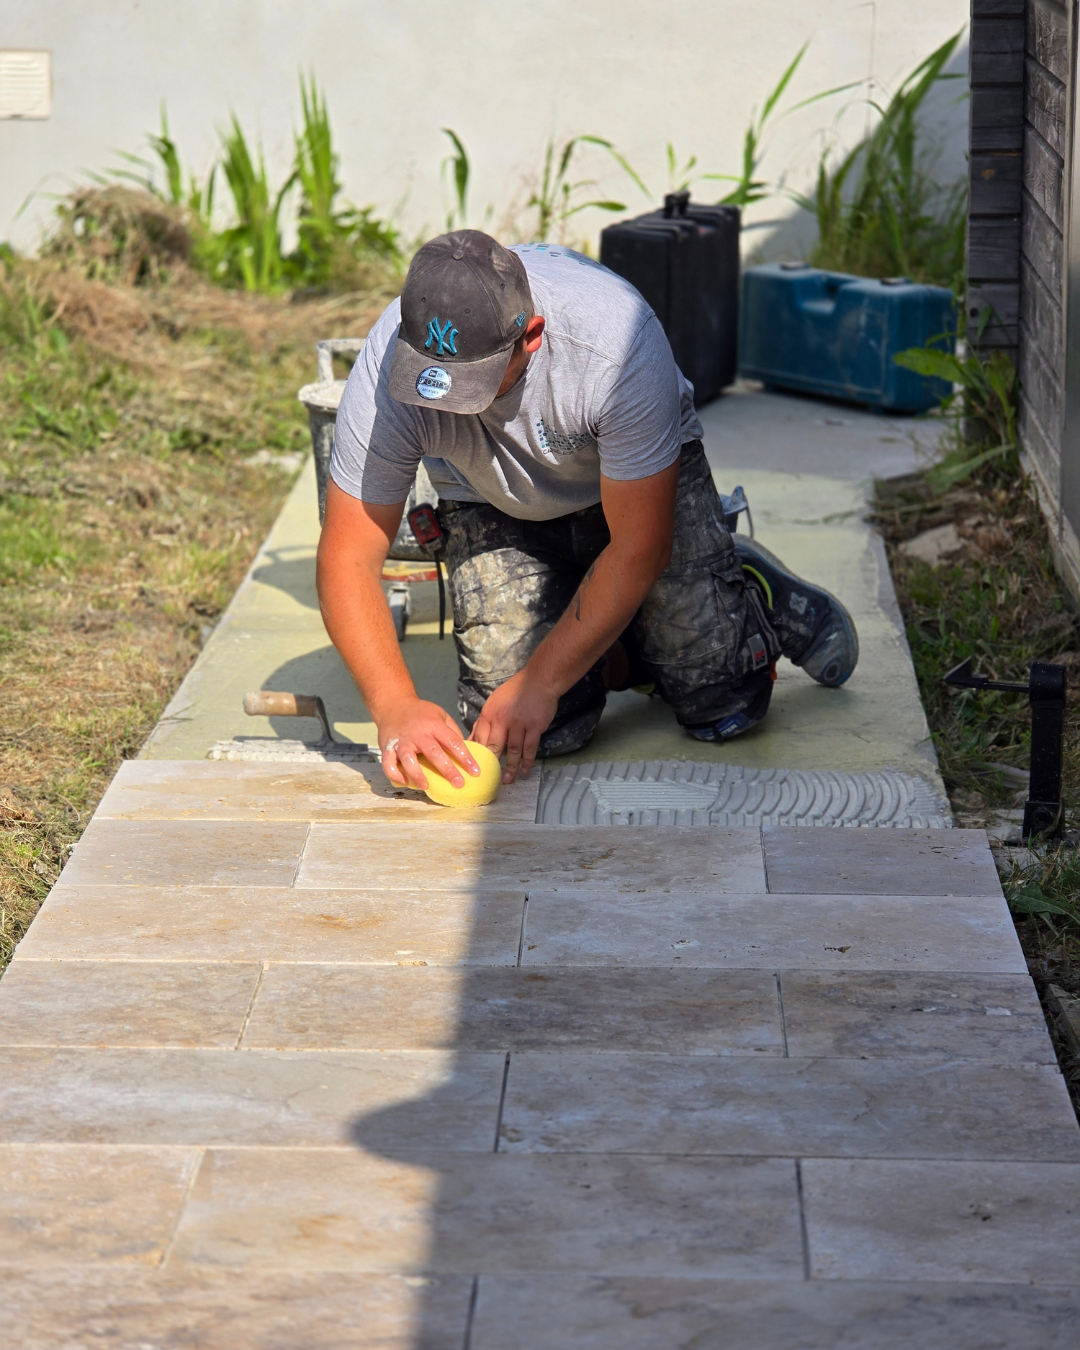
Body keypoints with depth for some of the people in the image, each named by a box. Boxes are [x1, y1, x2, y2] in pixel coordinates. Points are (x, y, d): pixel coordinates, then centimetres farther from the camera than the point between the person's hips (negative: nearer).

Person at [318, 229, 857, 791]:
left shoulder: (616, 342, -39)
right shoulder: (387, 368, -32)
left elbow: (638, 549, -30)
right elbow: (348, 559, -25)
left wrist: (540, 682, -31)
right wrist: (396, 707, -39)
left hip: (639, 479, -2)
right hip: (495, 507, 2)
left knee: (722, 705, -12)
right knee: (550, 730, -16)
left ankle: (750, 593, 20)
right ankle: (606, 652, 18)